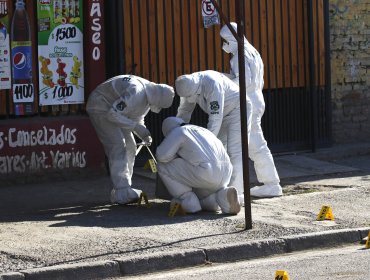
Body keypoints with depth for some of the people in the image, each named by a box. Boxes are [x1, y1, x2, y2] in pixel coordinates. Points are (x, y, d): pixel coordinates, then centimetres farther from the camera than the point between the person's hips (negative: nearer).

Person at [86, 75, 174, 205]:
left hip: (113, 109, 10)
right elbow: (113, 114, -31)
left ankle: (123, 190, 8)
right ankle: (122, 193, -22)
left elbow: (137, 119, 9)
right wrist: (136, 127, -29)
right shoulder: (136, 93, -32)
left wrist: (144, 135, -11)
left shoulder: (149, 96, -1)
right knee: (118, 145, -18)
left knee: (129, 147, 6)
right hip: (100, 107, -10)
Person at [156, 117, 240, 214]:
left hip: (206, 173, -8)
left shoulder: (178, 132, 6)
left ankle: (188, 201, 8)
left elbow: (161, 156, -4)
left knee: (163, 166, 9)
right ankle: (223, 195, 2)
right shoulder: (203, 130, 29)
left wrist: (177, 156, 17)